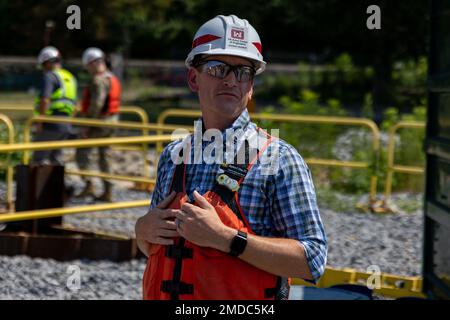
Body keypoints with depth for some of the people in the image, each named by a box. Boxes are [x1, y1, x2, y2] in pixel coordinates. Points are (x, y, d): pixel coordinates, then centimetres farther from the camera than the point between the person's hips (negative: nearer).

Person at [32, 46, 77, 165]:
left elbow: (44, 100, -21)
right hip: (65, 126, 8)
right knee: (54, 157, 16)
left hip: (50, 124, -8)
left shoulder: (49, 76, -8)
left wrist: (39, 121, -17)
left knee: (38, 158, -2)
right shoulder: (70, 78, 17)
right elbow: (74, 105, 20)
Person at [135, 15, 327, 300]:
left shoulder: (280, 159, -11)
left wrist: (224, 237, -24)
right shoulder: (172, 155, 4)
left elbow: (312, 261, -18)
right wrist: (144, 230, -6)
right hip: (166, 296, 4)